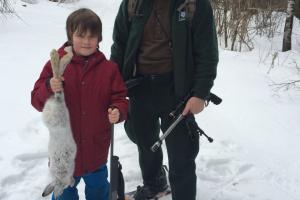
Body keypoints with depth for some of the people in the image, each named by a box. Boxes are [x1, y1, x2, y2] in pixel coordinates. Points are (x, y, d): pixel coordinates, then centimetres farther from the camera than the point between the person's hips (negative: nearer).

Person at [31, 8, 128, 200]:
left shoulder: (108, 68, -6)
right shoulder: (56, 64, -10)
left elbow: (119, 98, -3)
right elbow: (37, 100, -9)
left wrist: (118, 111, -25)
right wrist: (48, 89, -31)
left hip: (96, 148, 1)